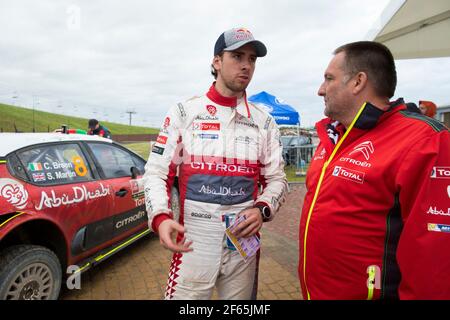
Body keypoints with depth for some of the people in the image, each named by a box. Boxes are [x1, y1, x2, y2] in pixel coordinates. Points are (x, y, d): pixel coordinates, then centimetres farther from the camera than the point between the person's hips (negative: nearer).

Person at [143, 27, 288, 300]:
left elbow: (276, 178, 9)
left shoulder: (264, 122, 5)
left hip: (244, 243, 3)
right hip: (193, 244, -2)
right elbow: (157, 173, -2)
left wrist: (262, 209, -11)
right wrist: (161, 218, -19)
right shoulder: (184, 112, -1)